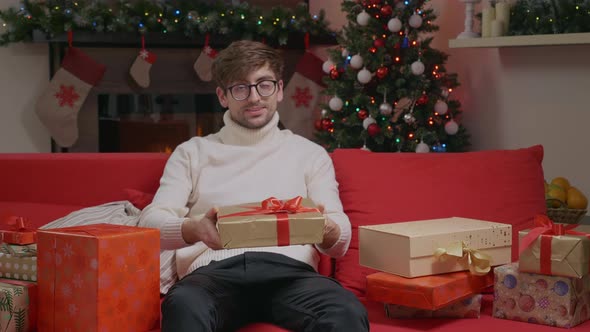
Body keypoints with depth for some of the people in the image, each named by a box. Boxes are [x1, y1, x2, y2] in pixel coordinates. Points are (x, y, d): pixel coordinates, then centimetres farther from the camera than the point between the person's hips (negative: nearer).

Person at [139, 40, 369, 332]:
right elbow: (150, 222, 8)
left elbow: (340, 241, 14)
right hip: (215, 270, 0)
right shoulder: (192, 152, 22)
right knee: (184, 305, -39)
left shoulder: (309, 153, 24)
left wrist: (326, 231, -12)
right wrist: (194, 229, -16)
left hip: (288, 269, 1)